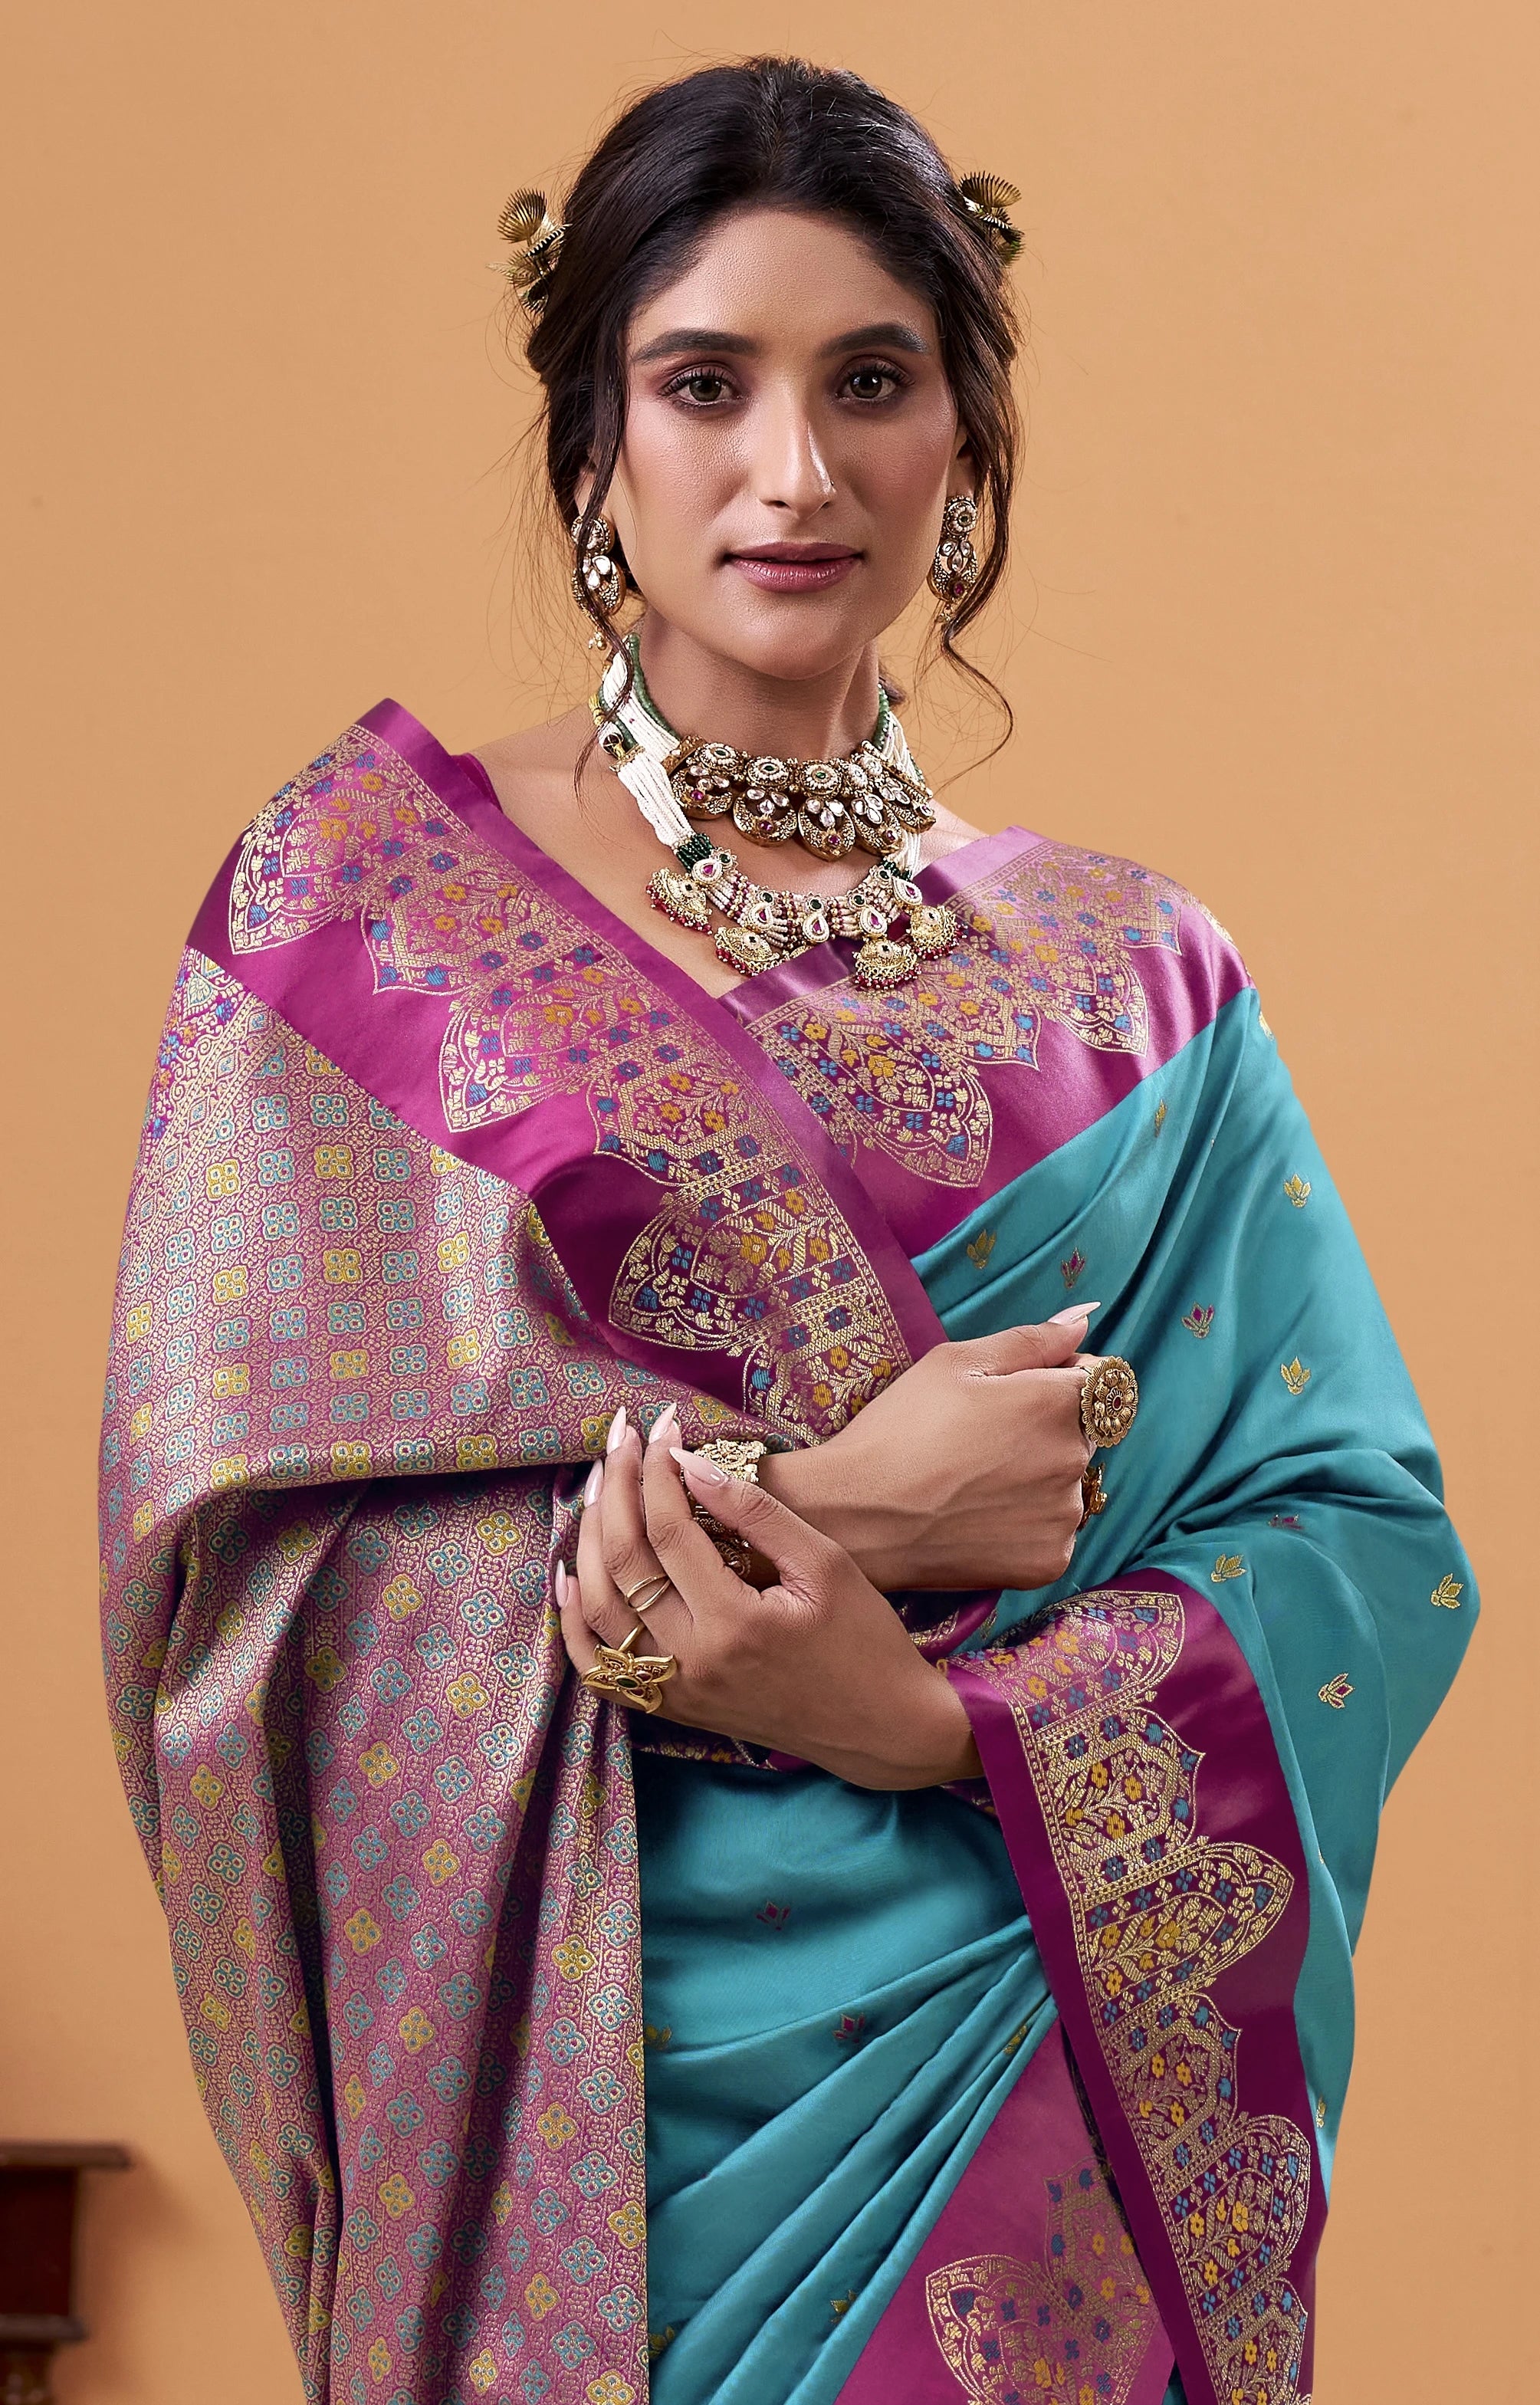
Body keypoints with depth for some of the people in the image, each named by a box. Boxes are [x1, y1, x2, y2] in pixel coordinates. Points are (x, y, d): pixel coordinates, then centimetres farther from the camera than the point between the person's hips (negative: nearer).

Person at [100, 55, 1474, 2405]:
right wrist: (813, 1499, -16)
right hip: (594, 2098, -2)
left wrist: (919, 1707, -18)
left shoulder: (1130, 976, 5)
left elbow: (1372, 1535, -3)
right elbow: (240, 1517, -10)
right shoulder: (372, 885, -1)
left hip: (1066, 2107, 2)